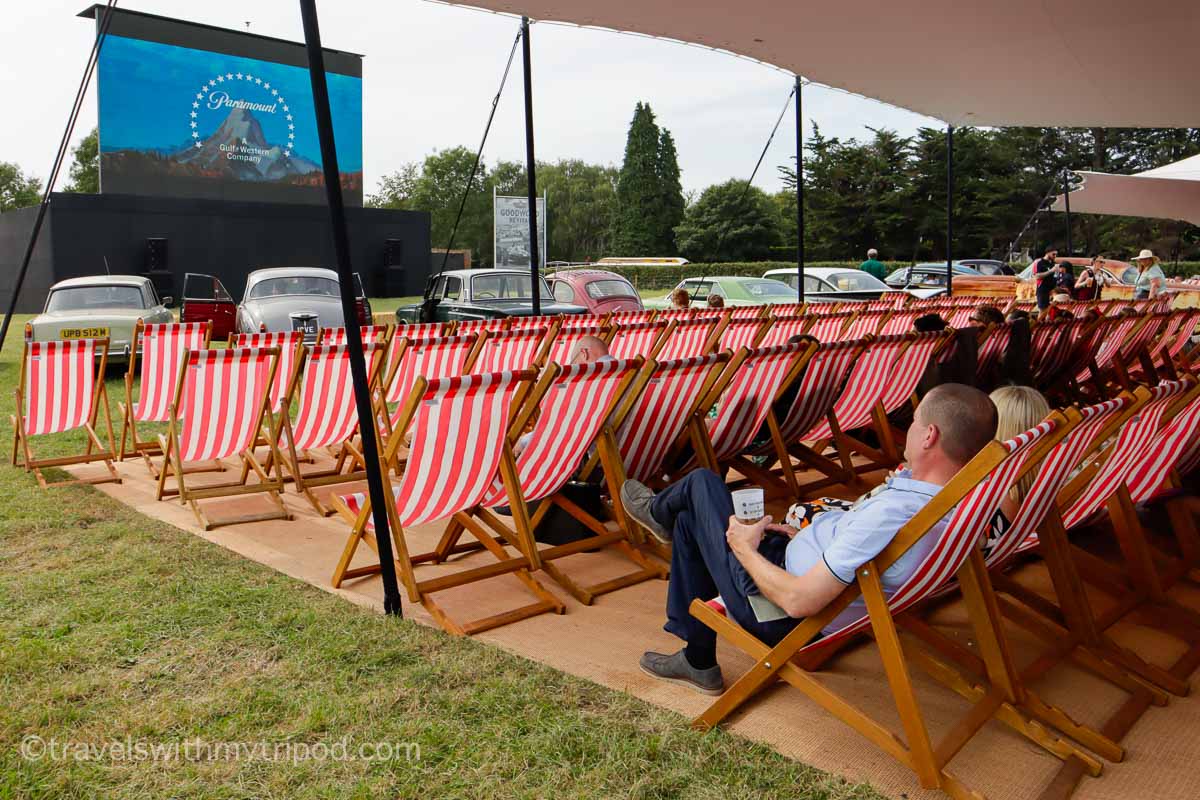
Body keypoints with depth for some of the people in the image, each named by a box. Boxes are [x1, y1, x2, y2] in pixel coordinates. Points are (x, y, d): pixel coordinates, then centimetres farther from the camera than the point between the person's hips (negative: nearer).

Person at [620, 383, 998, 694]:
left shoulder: (890, 514, -38)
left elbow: (799, 600, -33)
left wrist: (744, 547, -16)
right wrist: (806, 537, 9)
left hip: (783, 619, -9)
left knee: (702, 482, 4)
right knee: (689, 518, 22)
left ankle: (657, 511, 42)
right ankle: (696, 660, 33)